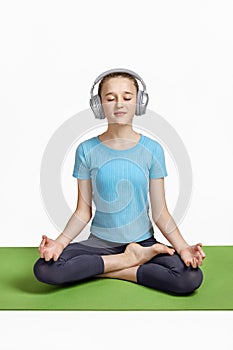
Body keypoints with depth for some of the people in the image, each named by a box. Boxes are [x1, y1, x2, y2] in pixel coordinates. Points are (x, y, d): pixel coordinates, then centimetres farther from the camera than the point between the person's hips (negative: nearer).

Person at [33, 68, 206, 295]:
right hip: (99, 242, 1)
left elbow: (160, 213, -2)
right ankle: (130, 259, -11)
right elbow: (83, 211, -1)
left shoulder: (152, 149, -3)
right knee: (44, 269, -25)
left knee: (191, 278, -26)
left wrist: (182, 247, -17)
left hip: (143, 241, 0)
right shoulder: (86, 150, -3)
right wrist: (60, 242, -17)